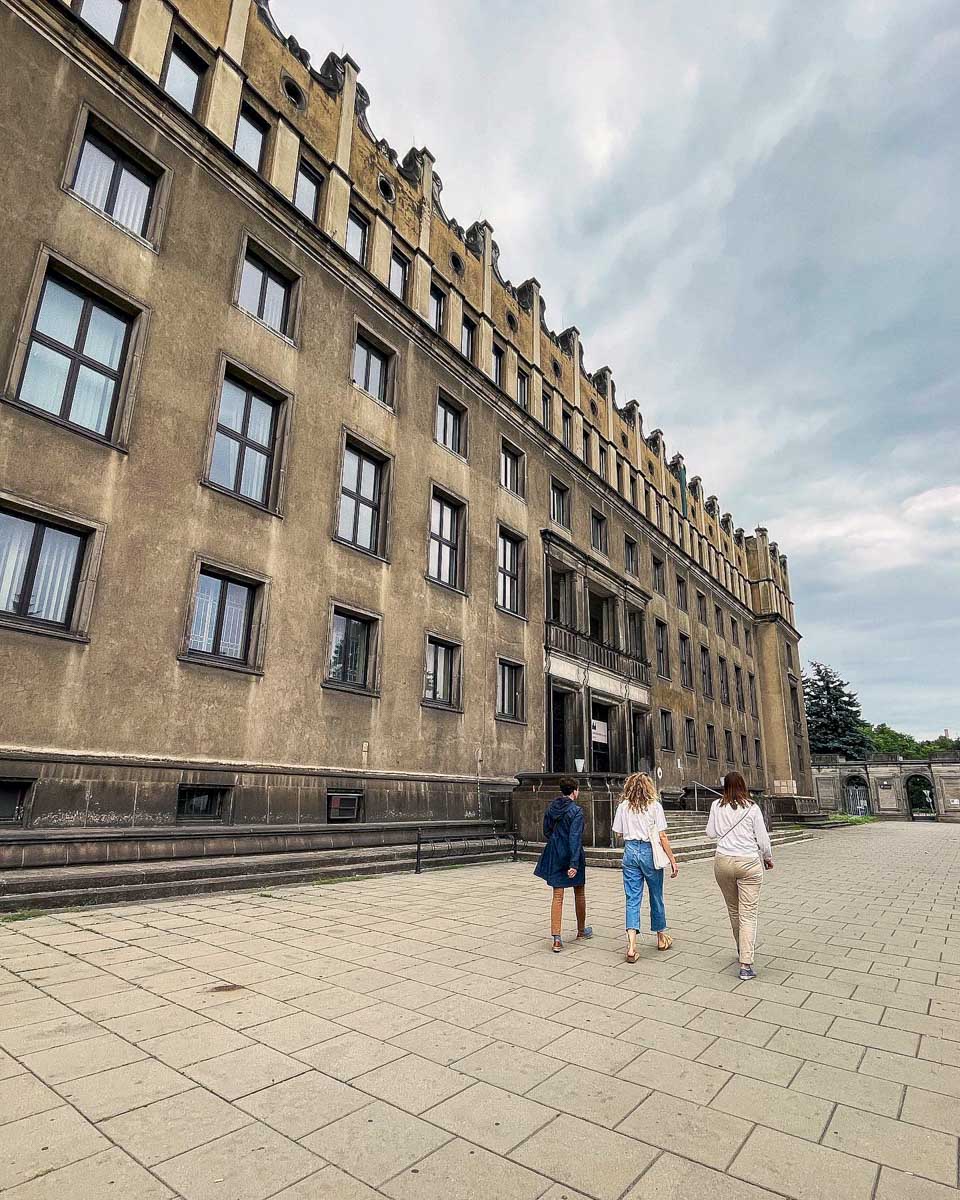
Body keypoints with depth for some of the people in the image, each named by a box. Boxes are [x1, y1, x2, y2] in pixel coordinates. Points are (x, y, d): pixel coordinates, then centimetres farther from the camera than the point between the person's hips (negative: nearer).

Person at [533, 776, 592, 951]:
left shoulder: (550, 807, 2)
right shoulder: (576, 811, -15)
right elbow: (575, 838, -22)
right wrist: (574, 864, -23)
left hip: (554, 856, 4)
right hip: (571, 856, -4)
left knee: (557, 897, 5)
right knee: (579, 892, 18)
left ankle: (557, 937, -5)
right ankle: (581, 929, 35)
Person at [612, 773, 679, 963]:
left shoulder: (623, 806, 0)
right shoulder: (654, 806, -6)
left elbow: (619, 833, 4)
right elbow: (662, 836, -8)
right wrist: (673, 861, -2)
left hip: (630, 851, 1)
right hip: (650, 852, -1)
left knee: (632, 899, 3)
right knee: (656, 896, 17)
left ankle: (631, 946, -8)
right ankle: (661, 938, 35)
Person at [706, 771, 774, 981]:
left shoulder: (717, 806, -2)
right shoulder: (752, 808, -7)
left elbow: (711, 833, 5)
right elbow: (762, 839, -2)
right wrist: (768, 858, 17)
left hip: (723, 861, 2)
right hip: (749, 862, -2)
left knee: (733, 909, 20)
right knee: (748, 914, 1)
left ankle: (742, 950, 38)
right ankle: (746, 965, -4)